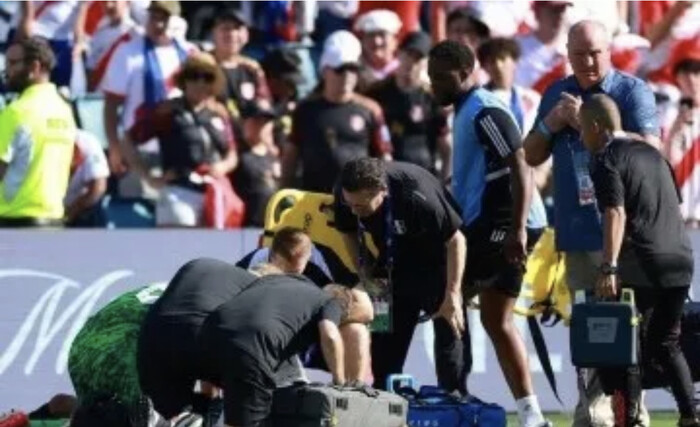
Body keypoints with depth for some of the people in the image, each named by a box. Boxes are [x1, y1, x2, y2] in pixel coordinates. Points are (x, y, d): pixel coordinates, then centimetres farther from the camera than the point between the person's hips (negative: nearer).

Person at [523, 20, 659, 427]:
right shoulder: (557, 94, 16)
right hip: (578, 229, 6)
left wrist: (588, 123, -16)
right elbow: (532, 156, 20)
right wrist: (550, 125, -1)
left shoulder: (632, 91, -2)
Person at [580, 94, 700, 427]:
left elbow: (616, 214, -19)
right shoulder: (652, 153, 19)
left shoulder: (606, 161, -6)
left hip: (643, 264, -7)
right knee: (665, 343, 17)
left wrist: (609, 268, -26)